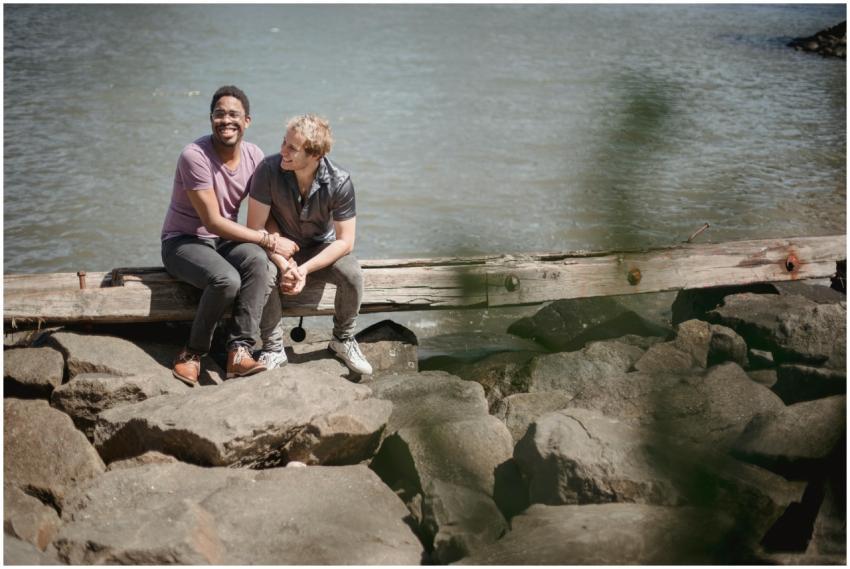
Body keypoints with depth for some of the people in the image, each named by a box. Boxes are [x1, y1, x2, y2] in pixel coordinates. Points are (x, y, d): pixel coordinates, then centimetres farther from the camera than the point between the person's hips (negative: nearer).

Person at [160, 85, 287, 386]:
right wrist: (267, 240, -20)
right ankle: (193, 352, -10)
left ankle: (239, 351, -28)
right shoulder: (195, 156, -21)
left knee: (257, 260, -30)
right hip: (183, 241, -5)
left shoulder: (254, 155, -1)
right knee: (227, 279, -34)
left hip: (224, 240, 5)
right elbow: (213, 221, -22)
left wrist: (282, 255, -15)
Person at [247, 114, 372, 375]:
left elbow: (345, 241, -17)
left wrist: (305, 269, -29)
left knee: (353, 274, -27)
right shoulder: (269, 170, -24)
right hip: (280, 248, -1)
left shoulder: (339, 182, -22)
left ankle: (343, 339, 0)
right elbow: (255, 228, -20)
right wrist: (285, 265, -32)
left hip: (321, 249, 1)